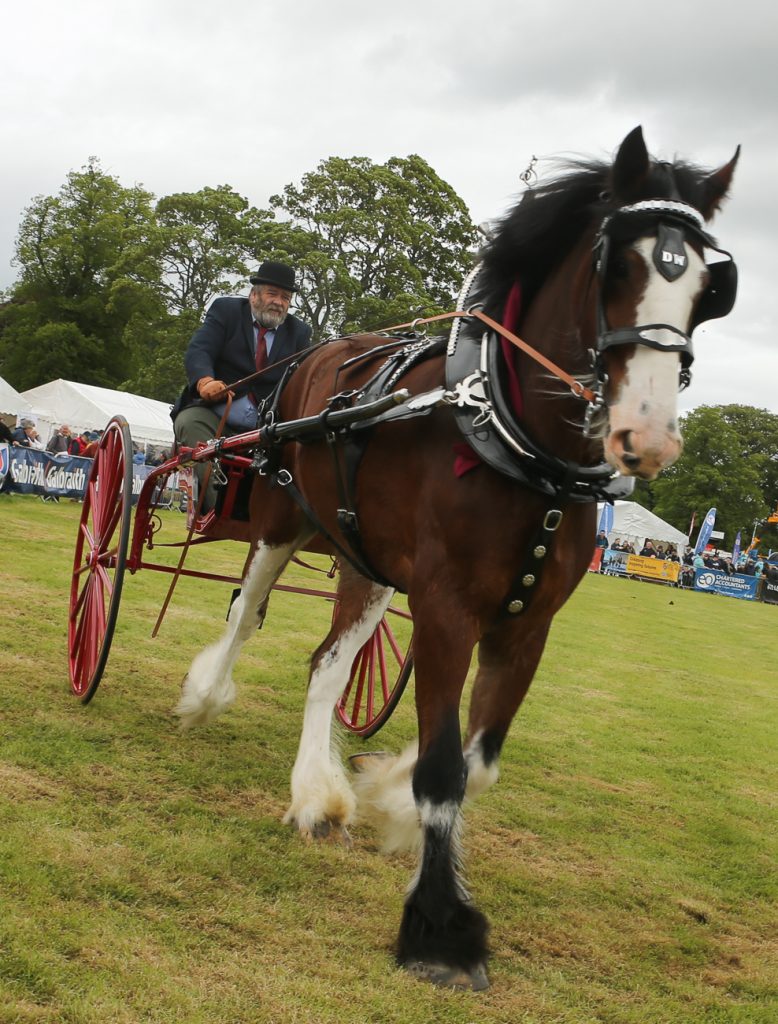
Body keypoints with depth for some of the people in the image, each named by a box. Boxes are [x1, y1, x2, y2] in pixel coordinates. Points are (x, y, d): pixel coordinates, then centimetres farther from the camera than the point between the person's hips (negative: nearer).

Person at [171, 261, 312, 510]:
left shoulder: (299, 332, 12)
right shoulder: (225, 310, 4)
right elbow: (198, 352, -11)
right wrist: (205, 381, -34)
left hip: (265, 431, 2)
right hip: (215, 418, -2)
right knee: (189, 422, -32)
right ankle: (220, 508, -38)